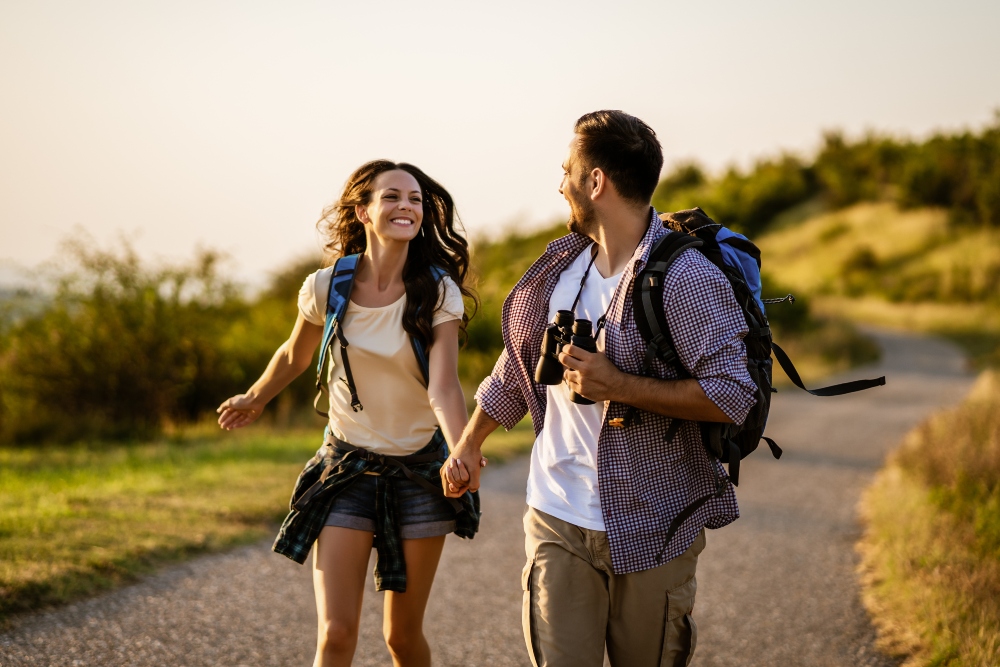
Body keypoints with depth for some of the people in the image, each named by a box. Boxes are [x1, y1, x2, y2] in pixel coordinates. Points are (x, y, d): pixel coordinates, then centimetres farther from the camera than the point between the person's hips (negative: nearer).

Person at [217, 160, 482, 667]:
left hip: (420, 470, 0)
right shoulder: (327, 287, -9)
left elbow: (443, 386, -25)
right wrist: (255, 399, 28)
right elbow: (294, 357, 12)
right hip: (347, 468, 0)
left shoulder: (438, 292, -12)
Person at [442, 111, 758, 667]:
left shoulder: (688, 278, -14)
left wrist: (617, 385, -21)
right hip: (557, 519, 5)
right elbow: (520, 363, 23)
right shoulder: (562, 265, 7)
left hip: (652, 531, -5)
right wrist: (469, 444, 30)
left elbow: (732, 396, -21)